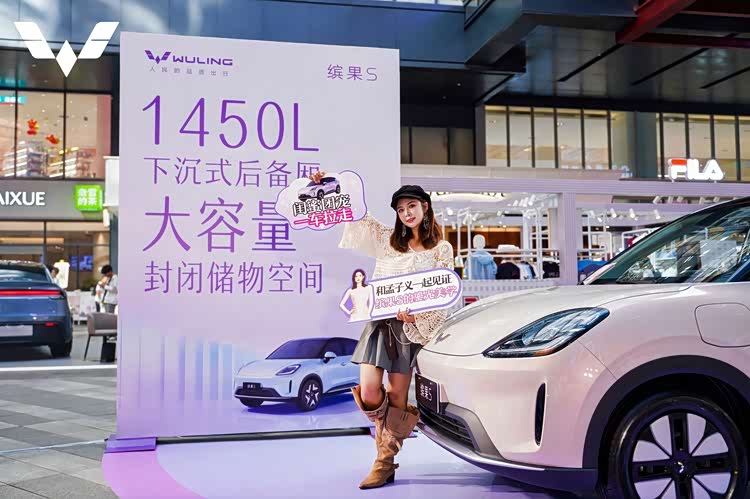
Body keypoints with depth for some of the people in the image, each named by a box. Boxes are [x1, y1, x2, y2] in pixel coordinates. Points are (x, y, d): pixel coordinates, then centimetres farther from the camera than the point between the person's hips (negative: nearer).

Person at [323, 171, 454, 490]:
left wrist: (416, 313, -18)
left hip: (411, 326, -2)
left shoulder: (441, 249, 5)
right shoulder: (386, 239, 14)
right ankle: (389, 434, 24)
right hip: (379, 322, 3)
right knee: (368, 392, -7)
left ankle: (385, 463, 10)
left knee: (396, 396, 0)